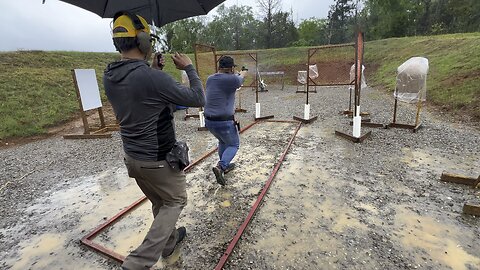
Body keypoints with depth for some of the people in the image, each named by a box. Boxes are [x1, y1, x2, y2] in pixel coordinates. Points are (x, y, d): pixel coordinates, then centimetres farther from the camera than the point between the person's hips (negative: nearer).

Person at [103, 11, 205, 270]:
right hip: (158, 160, -7)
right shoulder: (153, 77, -26)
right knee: (175, 201, 16)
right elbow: (198, 100, -16)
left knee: (159, 202, 26)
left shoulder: (109, 77, -1)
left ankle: (169, 240, 46)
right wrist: (189, 68, -3)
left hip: (132, 157, 8)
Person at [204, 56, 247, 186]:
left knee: (222, 142, 29)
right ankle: (220, 166, -5)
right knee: (233, 145, 15)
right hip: (224, 122, -7)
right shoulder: (231, 79, -16)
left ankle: (225, 165, 41)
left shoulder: (210, 79, 4)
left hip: (209, 121, 7)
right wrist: (242, 73, 31)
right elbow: (240, 80, 7)